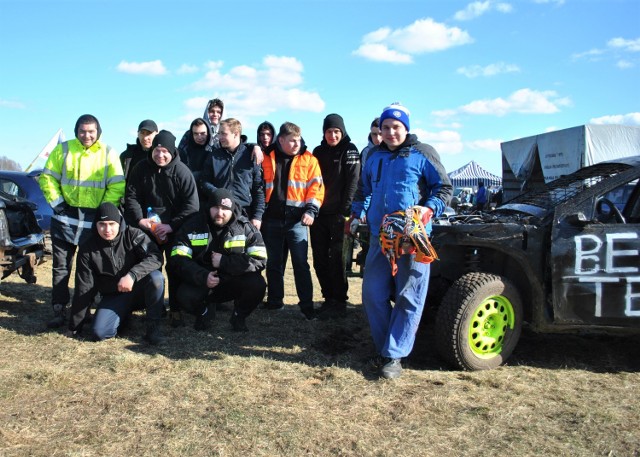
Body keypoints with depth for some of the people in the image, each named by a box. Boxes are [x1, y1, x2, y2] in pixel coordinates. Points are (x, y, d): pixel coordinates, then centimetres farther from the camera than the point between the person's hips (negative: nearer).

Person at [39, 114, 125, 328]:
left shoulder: (108, 153, 0)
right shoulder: (63, 149, 3)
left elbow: (117, 186, -3)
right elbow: (47, 178, 5)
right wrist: (57, 202, -4)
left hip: (95, 219, -1)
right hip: (65, 217, 1)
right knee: (61, 266, 5)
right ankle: (59, 310, 13)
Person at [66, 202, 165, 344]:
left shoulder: (133, 235, -14)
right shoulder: (87, 249, -8)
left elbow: (156, 257, -26)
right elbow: (84, 288, -5)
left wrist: (132, 275, -42)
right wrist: (74, 326, -3)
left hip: (138, 289, -2)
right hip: (113, 296, 2)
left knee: (156, 277, -33)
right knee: (100, 332, -21)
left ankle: (153, 326, -17)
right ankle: (125, 313, 13)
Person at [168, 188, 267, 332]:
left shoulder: (245, 227, -9)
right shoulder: (193, 225, -7)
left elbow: (259, 260, -18)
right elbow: (177, 260, -13)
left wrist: (224, 262, -24)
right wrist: (202, 277, -29)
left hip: (233, 282, 0)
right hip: (200, 283, 1)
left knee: (257, 285, -29)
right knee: (185, 296, -30)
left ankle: (239, 315, 5)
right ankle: (204, 311, 10)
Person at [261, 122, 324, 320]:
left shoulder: (308, 159, 1)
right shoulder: (267, 158, 7)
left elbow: (316, 187, -1)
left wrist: (311, 210, -13)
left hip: (296, 220, -2)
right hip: (272, 219, 3)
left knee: (300, 263, -2)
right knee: (273, 263, 12)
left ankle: (306, 304, 5)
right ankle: (274, 300, 25)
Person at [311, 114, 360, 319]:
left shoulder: (350, 151, -1)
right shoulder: (318, 152, 13)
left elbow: (353, 182, -8)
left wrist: (345, 210, -15)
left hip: (338, 214, -5)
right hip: (318, 213, 5)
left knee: (336, 259, -4)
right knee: (320, 260, 7)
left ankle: (339, 302, 5)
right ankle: (329, 299, 18)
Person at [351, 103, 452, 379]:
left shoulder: (422, 154, 2)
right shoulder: (374, 156, 17)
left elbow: (444, 188, 3)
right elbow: (364, 189, 29)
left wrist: (429, 209, -14)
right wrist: (358, 213, 13)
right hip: (379, 236, 5)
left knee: (408, 297, -3)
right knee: (373, 294, 6)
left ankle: (394, 356, 4)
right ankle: (383, 347, 21)